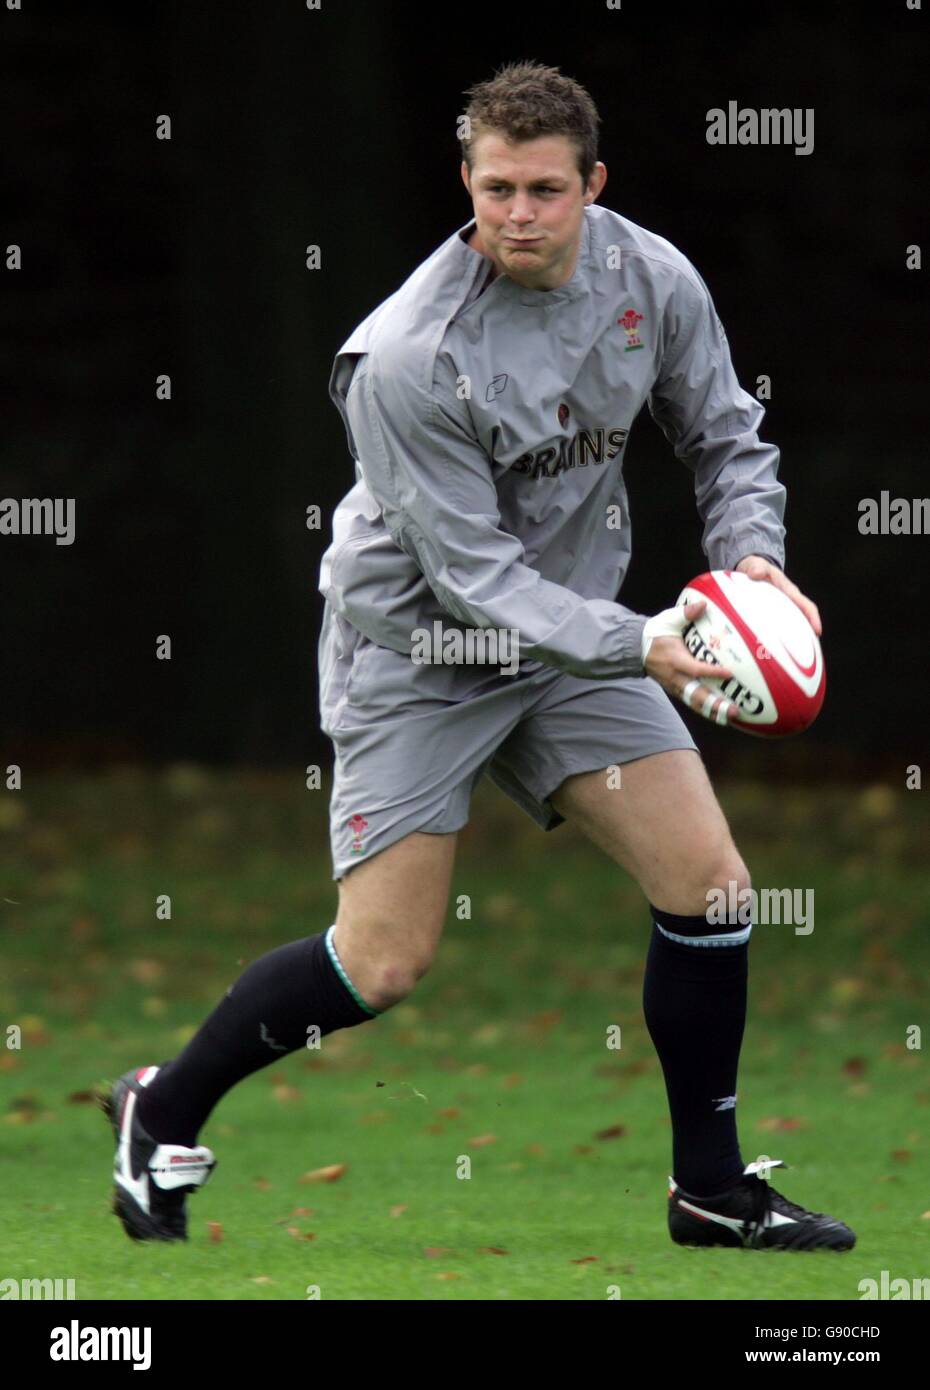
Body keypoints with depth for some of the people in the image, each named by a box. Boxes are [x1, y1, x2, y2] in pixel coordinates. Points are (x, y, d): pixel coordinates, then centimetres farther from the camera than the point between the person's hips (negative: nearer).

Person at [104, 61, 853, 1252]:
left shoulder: (654, 280, -11)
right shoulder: (408, 361, -28)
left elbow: (727, 438, 4)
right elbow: (474, 574, -26)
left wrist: (750, 555, -16)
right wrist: (637, 646, -36)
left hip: (570, 634, 5)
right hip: (416, 652, -5)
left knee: (706, 883, -6)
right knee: (384, 963, -8)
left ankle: (712, 1189, 9)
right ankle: (162, 1117, 15)